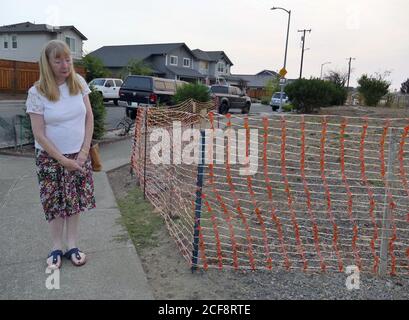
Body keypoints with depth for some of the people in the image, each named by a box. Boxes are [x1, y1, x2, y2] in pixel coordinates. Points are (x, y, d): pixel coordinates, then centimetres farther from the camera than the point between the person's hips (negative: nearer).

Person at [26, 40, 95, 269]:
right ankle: (57, 248, 25)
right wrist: (63, 160, -12)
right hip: (50, 157, -2)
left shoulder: (79, 82, -4)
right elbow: (39, 134, -12)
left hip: (78, 155, 2)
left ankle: (73, 246, 24)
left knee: (75, 201, 9)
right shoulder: (37, 92, -13)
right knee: (55, 204, 7)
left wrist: (84, 151, -7)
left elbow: (89, 118, 0)